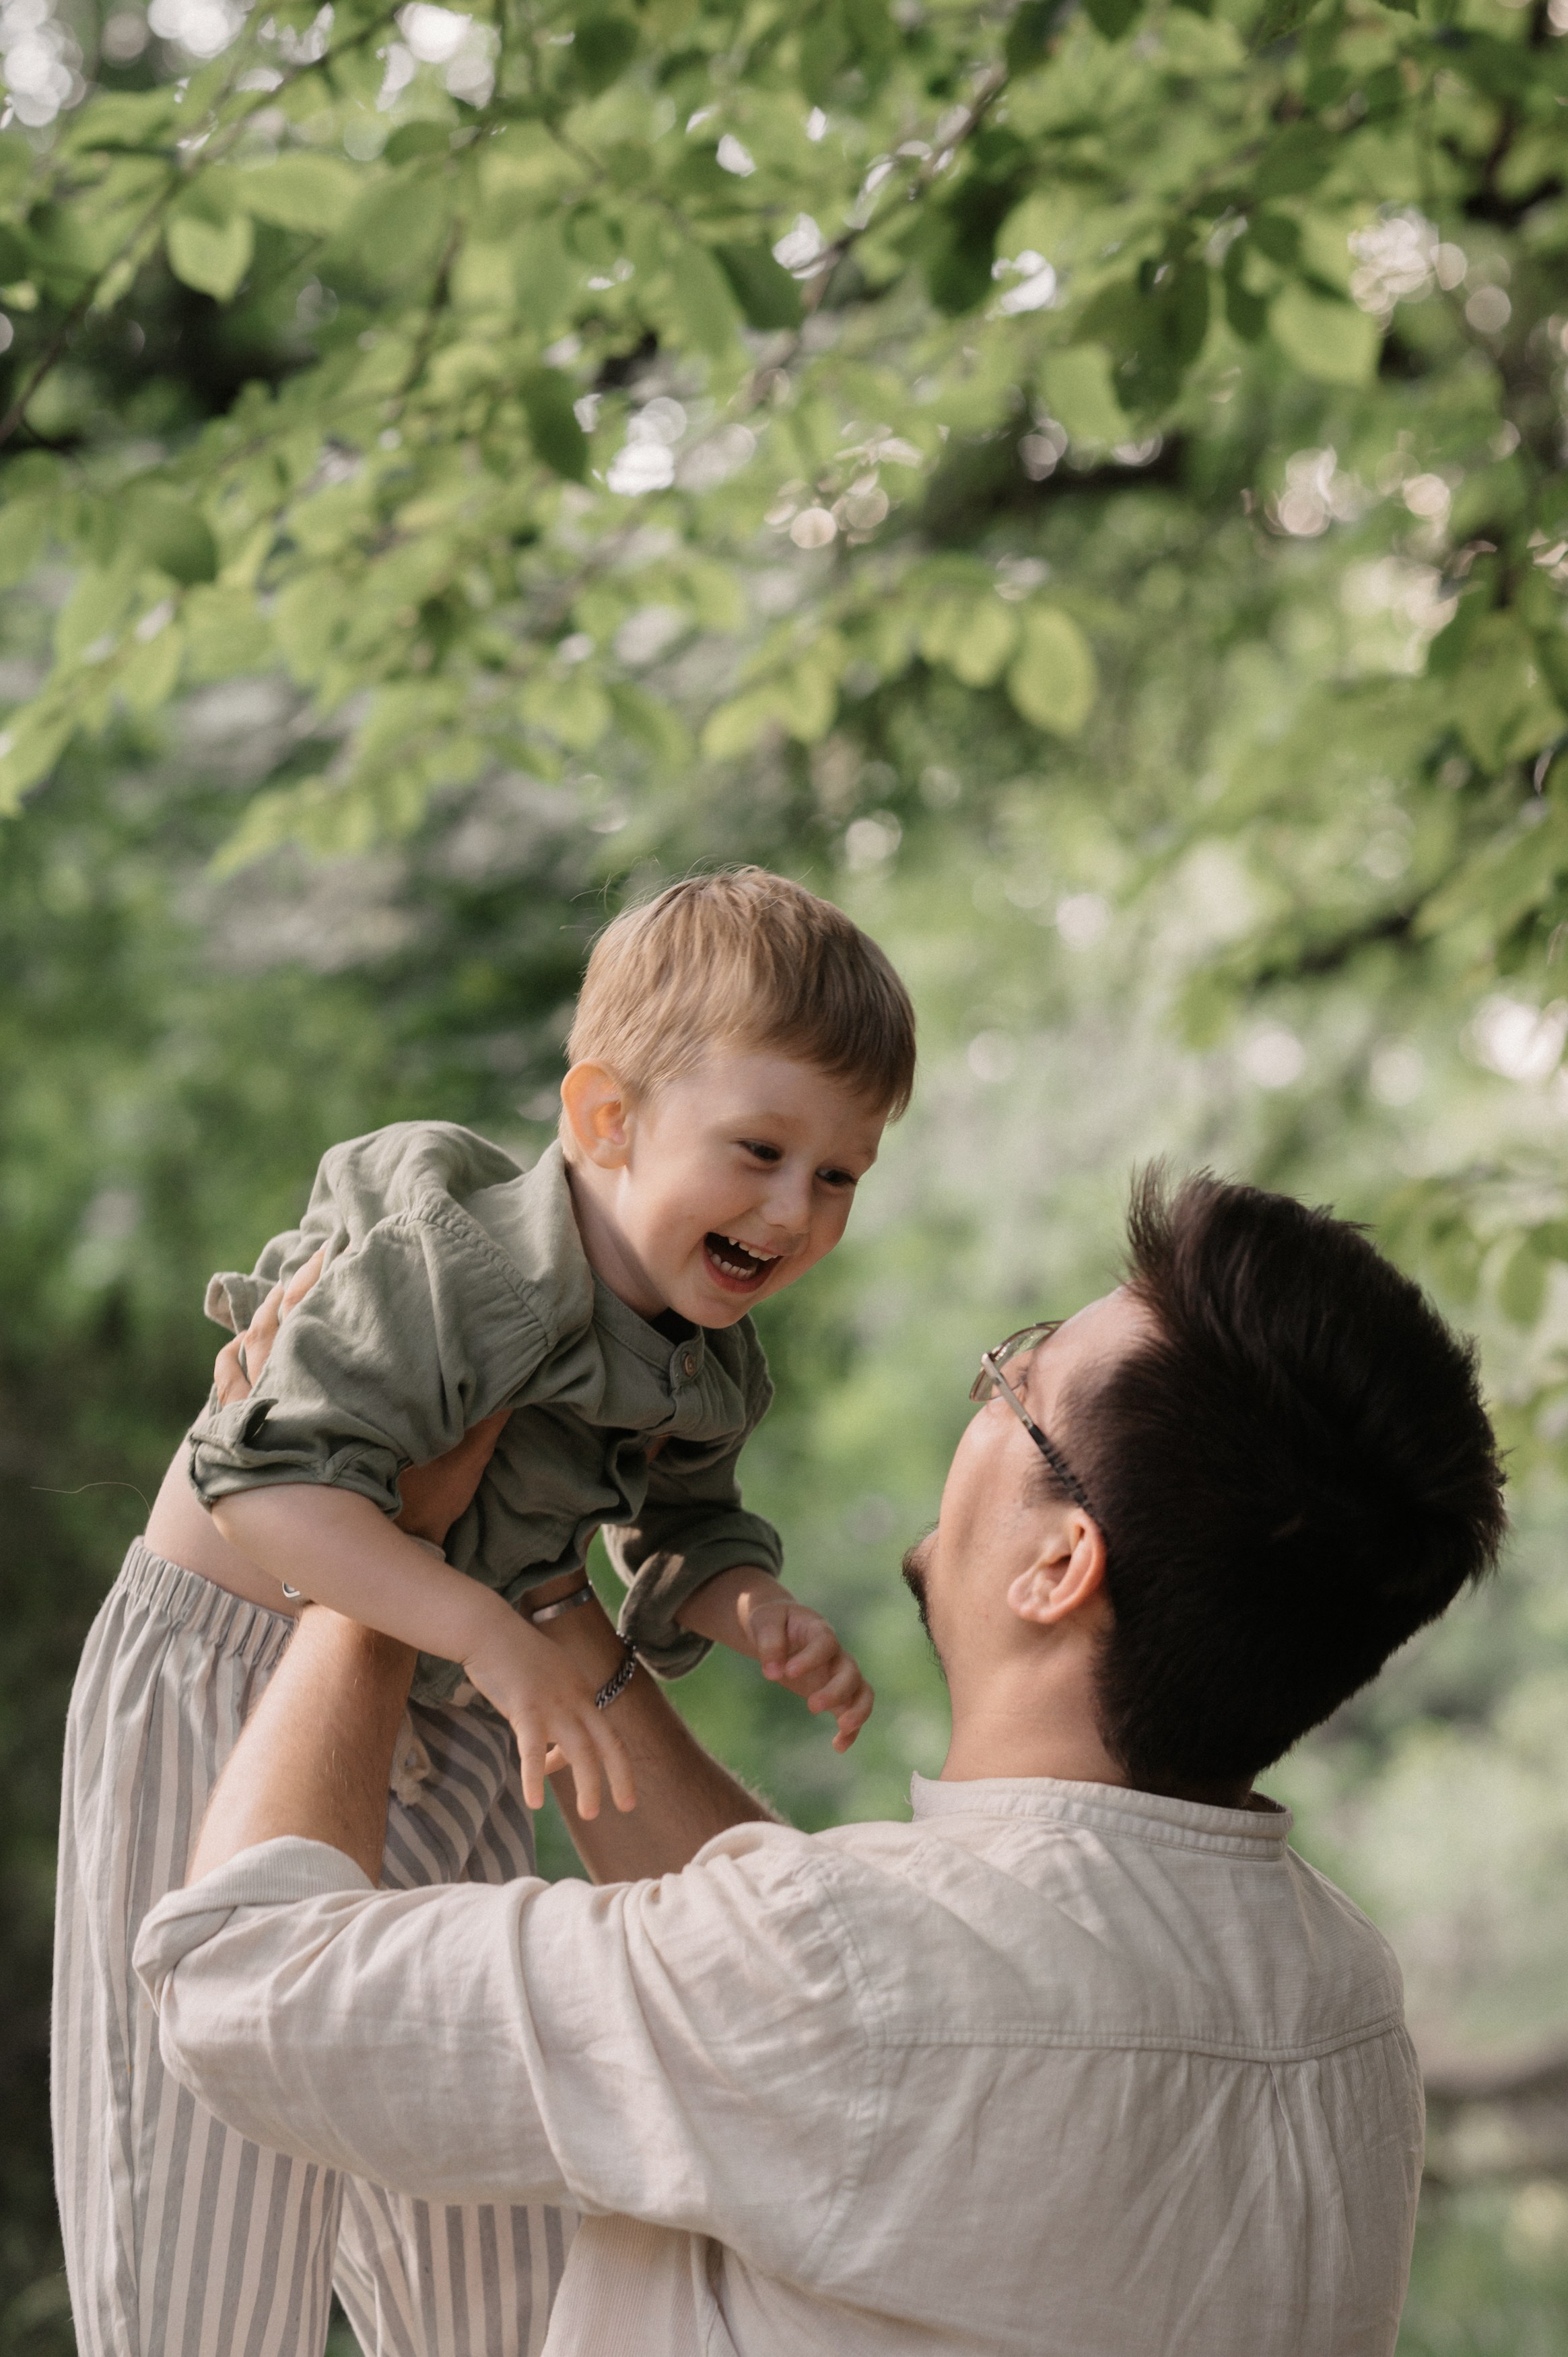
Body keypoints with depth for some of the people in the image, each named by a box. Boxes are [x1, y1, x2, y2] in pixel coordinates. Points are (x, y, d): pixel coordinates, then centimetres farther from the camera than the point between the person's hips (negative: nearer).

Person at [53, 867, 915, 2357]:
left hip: (445, 1729, 8)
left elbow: (686, 1538, 11)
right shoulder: (467, 1279, -30)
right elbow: (264, 1479, -36)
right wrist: (495, 1638, -42)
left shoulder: (713, 1366, -2)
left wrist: (753, 1612, -12)